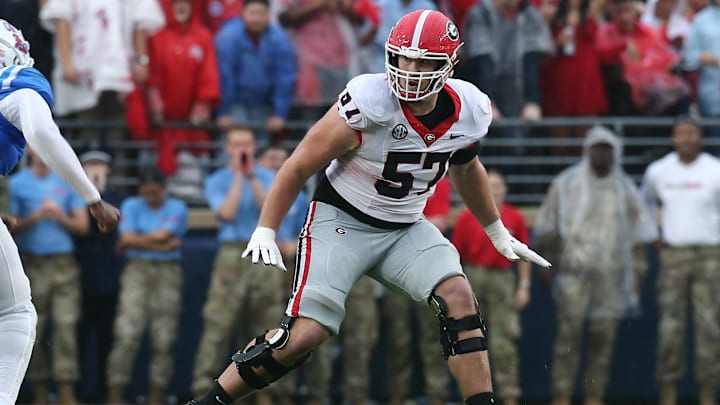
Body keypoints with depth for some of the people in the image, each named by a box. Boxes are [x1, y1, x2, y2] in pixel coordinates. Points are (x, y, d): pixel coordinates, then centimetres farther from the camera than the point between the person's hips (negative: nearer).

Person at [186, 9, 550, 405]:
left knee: (459, 299, -18)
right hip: (341, 221, -5)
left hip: (406, 229, 5)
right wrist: (265, 232, -17)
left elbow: (466, 169, 18)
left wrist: (498, 233, 27)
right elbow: (299, 166, -14)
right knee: (305, 334, -16)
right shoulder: (368, 103, -24)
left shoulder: (468, 111, -7)